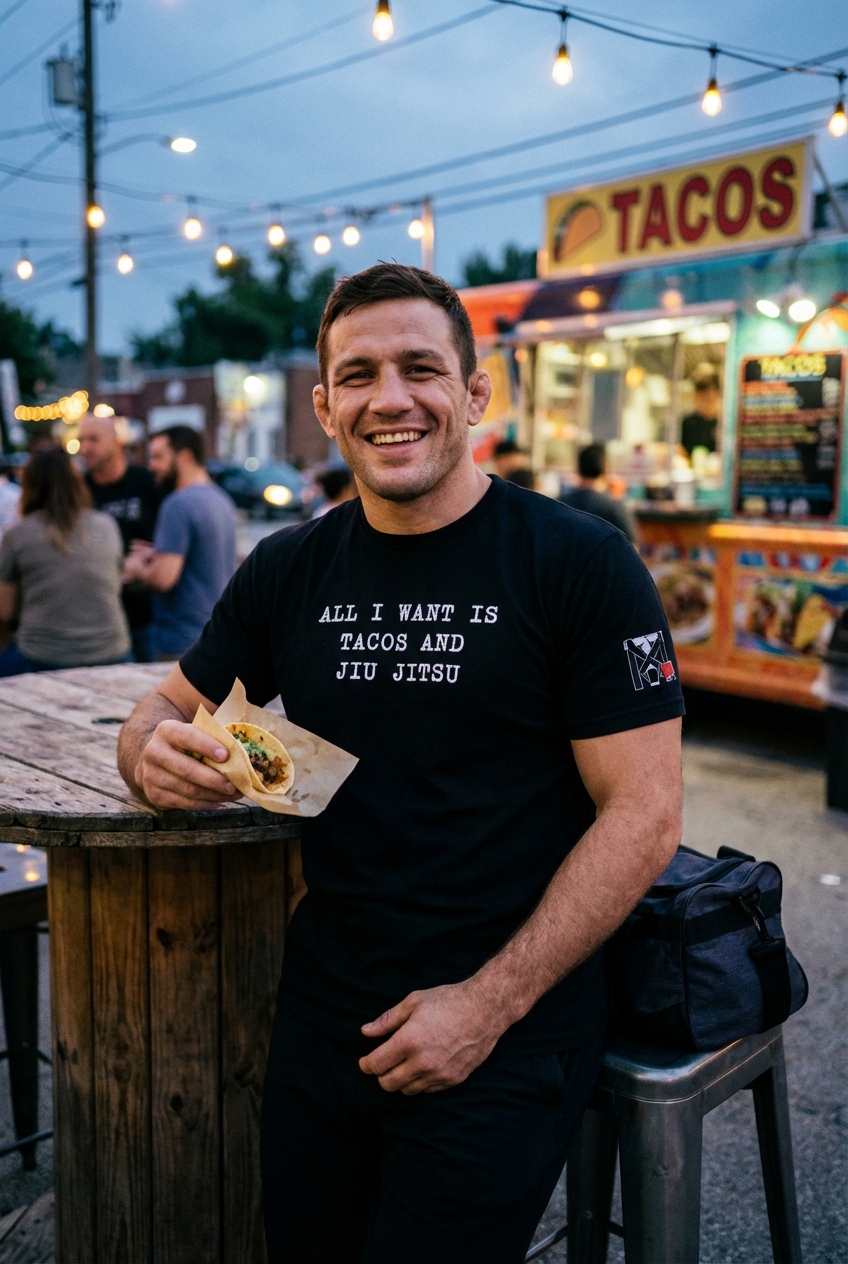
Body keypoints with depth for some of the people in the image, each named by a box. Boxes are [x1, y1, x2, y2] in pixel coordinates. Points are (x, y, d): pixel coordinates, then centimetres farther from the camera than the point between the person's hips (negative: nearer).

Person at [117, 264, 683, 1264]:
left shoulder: (580, 563, -12)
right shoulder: (289, 570, 3)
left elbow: (644, 814, -13)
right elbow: (165, 709, 13)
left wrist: (492, 1001, -18)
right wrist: (157, 757, -12)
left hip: (507, 1039, -4)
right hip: (321, 1018, 5)